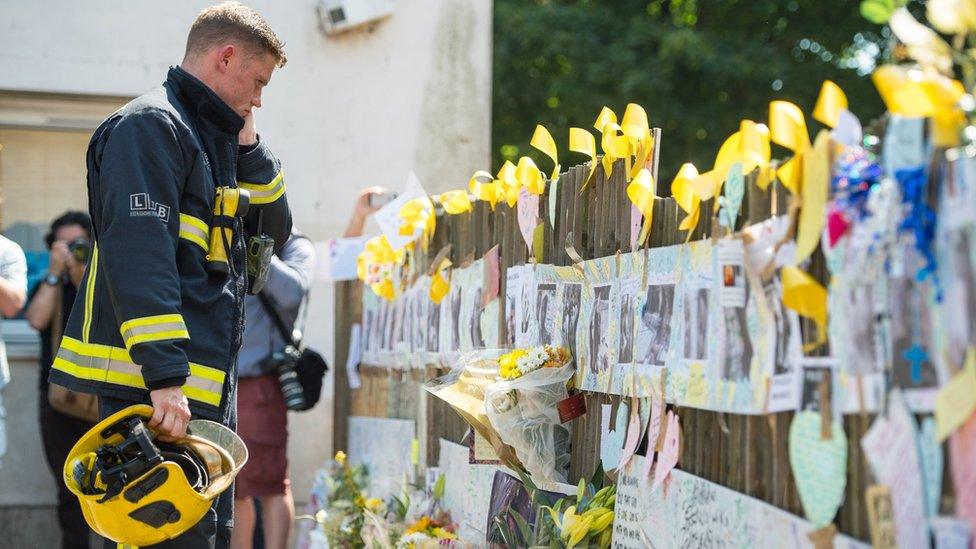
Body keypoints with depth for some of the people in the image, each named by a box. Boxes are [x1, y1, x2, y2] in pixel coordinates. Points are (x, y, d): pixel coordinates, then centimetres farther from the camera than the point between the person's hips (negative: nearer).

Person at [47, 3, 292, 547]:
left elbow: (274, 231, 23)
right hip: (155, 390, -10)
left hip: (209, 390, 10)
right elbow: (139, 252, -20)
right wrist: (165, 377, -27)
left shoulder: (212, 139, 23)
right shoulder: (151, 126, -9)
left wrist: (247, 146, 10)